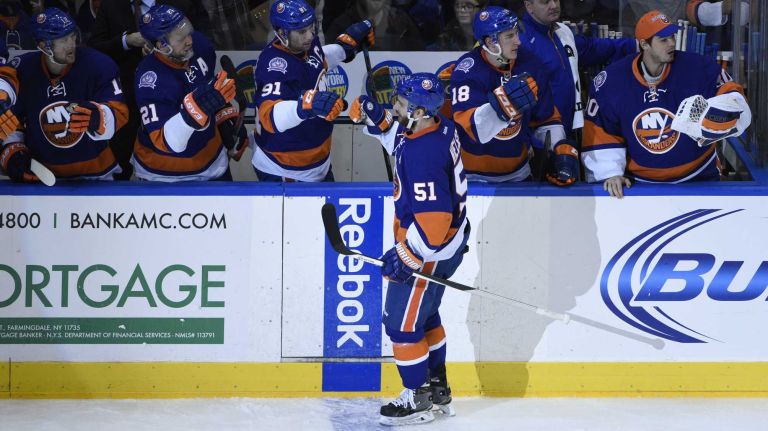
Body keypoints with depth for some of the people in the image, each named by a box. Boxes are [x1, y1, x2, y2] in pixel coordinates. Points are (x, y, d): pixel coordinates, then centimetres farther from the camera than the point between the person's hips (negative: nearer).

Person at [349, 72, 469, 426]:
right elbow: (399, 140, 20)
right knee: (424, 315, 26)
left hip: (431, 250, -10)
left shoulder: (424, 156, -32)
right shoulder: (439, 127, -4)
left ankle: (417, 401, 16)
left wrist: (405, 257, -23)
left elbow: (433, 219, -32)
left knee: (403, 323, 3)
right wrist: (376, 120, 3)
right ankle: (437, 388, 39)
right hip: (449, 242, 10)